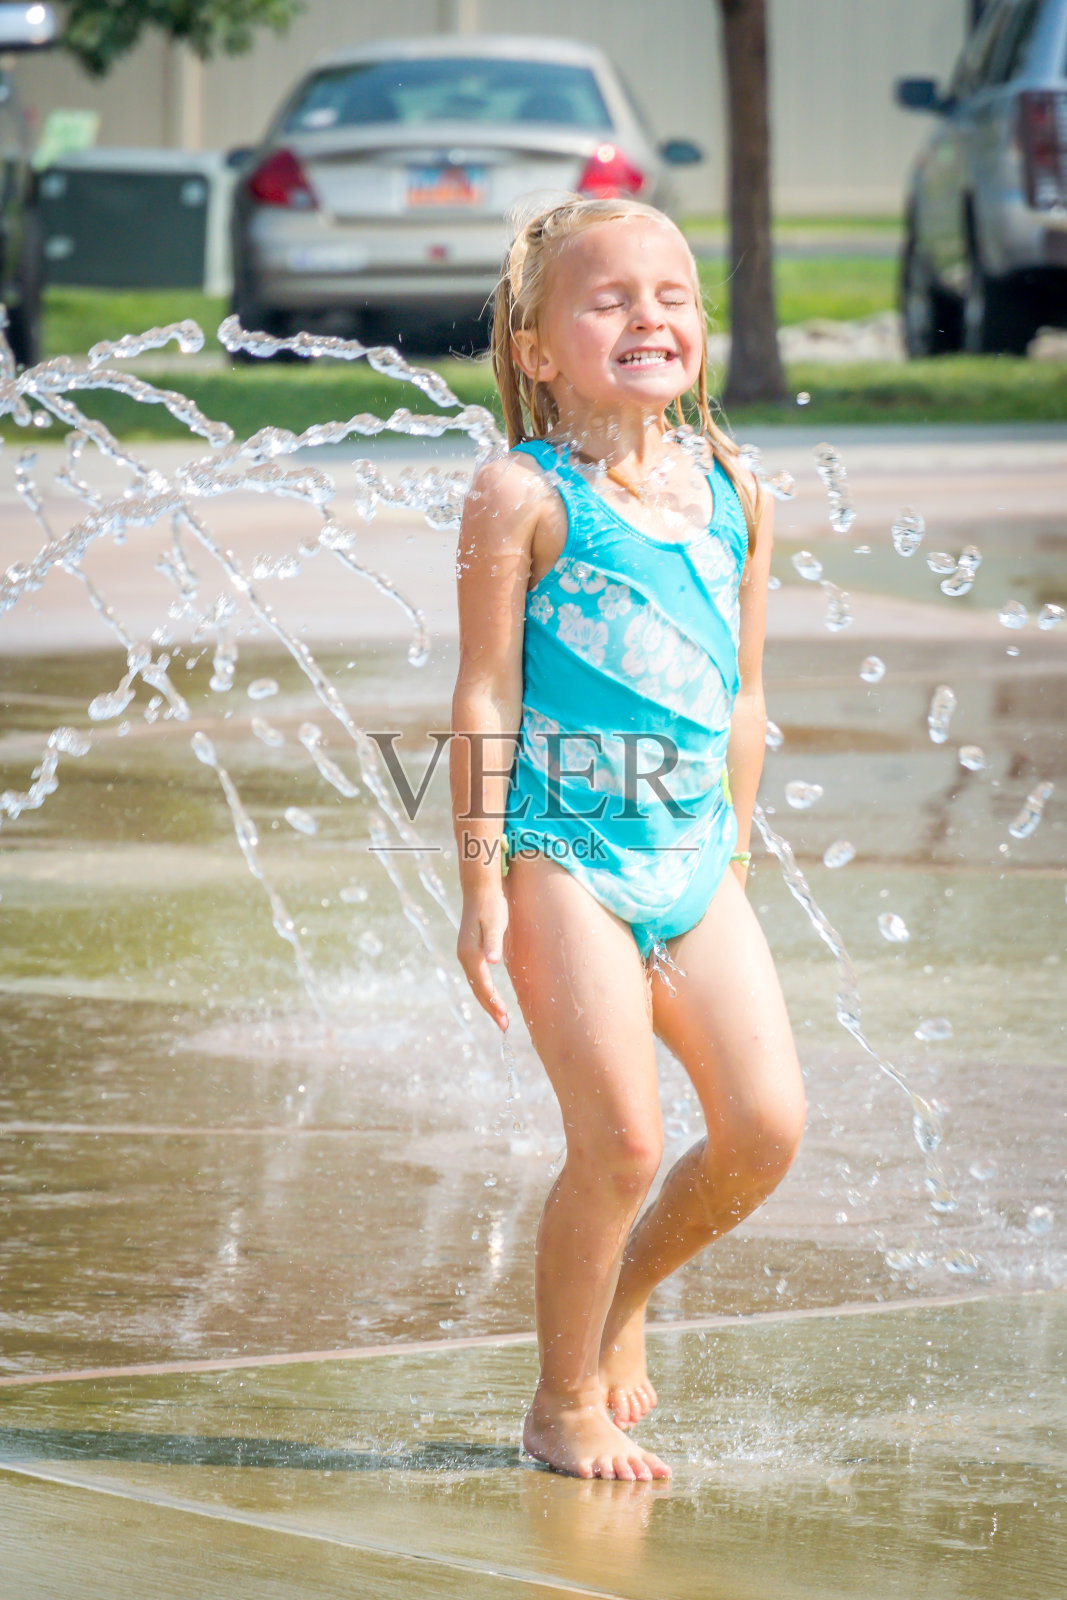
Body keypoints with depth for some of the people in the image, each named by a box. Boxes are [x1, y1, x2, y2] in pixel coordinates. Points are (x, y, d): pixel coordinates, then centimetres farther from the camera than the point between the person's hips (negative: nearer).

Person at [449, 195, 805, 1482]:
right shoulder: (526, 496, -7)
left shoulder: (732, 494, 10)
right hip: (566, 855, -6)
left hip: (692, 862, 6)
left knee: (767, 1126, -3)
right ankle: (566, 1403, 9)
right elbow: (486, 693, -8)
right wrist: (483, 878, -10)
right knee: (621, 1140, -10)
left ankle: (624, 1290, 24)